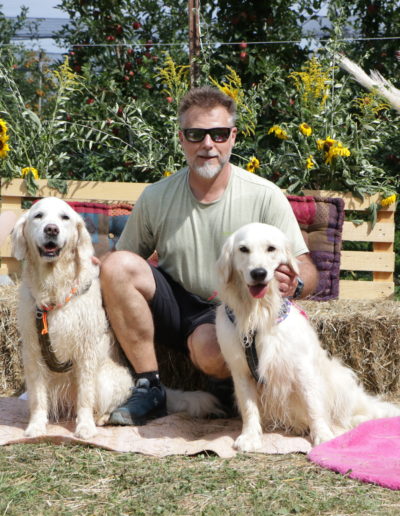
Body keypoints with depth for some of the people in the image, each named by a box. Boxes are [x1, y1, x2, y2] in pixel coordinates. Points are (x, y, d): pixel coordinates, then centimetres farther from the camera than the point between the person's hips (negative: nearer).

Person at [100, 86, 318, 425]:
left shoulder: (265, 196, -9)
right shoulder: (156, 198, -2)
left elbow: (307, 270, -8)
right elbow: (122, 262, 7)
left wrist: (293, 283, -34)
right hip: (174, 305, 4)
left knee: (210, 349, -39)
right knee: (118, 265, -24)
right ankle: (149, 389, -14)